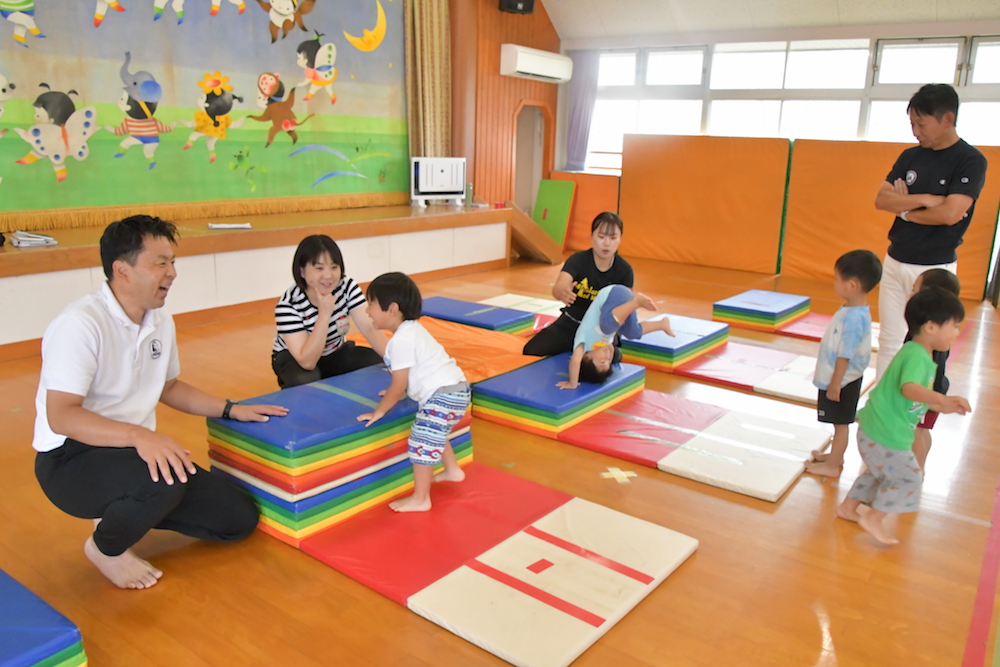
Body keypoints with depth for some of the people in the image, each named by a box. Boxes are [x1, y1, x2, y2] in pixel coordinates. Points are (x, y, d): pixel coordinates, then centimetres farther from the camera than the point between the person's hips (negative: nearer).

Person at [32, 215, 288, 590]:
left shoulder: (161, 322, 3)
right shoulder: (81, 324, -21)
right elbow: (60, 416, -28)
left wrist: (230, 409, 13)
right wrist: (139, 436, -42)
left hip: (139, 453, 7)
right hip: (70, 461, -7)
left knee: (239, 519, 0)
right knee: (165, 480, -38)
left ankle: (126, 511, 16)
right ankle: (106, 548, -5)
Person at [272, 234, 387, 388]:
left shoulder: (347, 287, -18)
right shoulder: (288, 305, -29)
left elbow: (370, 329, -23)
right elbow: (307, 362, -34)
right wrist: (324, 314, -41)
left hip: (335, 353, 4)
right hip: (294, 359, -4)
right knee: (305, 382, -37)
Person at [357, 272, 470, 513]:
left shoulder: (401, 340, -18)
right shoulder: (412, 329, 13)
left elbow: (398, 385, -15)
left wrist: (379, 411, -4)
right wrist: (397, 392, 27)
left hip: (444, 395, -11)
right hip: (454, 388, 11)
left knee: (422, 443, -7)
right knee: (435, 434, 30)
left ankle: (420, 499, 2)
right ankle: (452, 470, 47)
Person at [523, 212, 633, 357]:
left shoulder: (625, 271, -12)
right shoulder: (578, 260, -18)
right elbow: (557, 287, -35)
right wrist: (562, 291, -61)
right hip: (570, 324, 0)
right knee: (531, 350, -14)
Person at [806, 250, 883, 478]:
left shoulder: (853, 318, -29)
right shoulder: (853, 309, 2)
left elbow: (845, 356, -25)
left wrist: (835, 383, -18)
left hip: (842, 382, -9)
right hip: (842, 379, 9)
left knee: (841, 423, 6)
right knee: (840, 423, 22)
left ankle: (832, 466, 20)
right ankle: (836, 456, 38)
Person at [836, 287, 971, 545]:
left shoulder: (917, 353, 11)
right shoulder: (917, 356, -22)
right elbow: (909, 389, -41)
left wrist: (942, 406, 17)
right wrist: (942, 399, -51)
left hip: (875, 428, 11)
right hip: (885, 435, -11)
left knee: (879, 473, 26)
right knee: (908, 477, 4)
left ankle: (848, 507, 39)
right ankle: (874, 519, 14)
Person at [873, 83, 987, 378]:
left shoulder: (971, 161, -9)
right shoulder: (910, 156, 7)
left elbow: (950, 213, -20)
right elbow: (881, 199, -3)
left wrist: (904, 207, -7)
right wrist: (924, 200, -16)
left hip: (934, 269, -5)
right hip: (895, 261, 6)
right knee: (889, 340, 10)